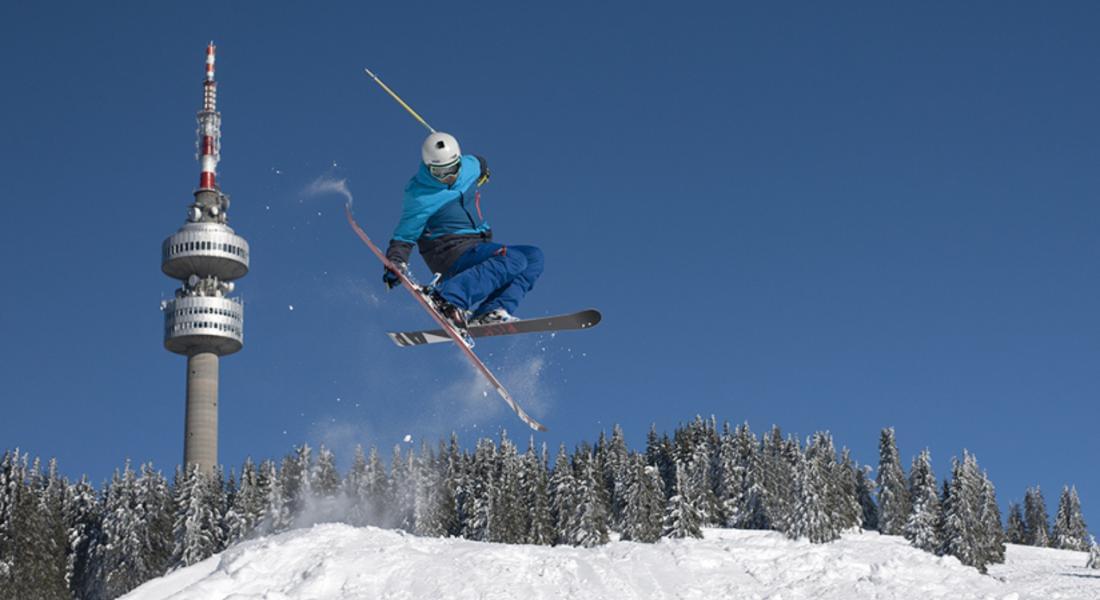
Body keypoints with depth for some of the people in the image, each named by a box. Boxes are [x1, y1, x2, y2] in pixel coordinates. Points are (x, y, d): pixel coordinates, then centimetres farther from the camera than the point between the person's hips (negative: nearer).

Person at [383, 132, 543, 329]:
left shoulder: (469, 166, 1)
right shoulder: (421, 199, -16)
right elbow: (403, 238, -10)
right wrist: (395, 264, -25)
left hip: (477, 249, 8)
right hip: (451, 253, -8)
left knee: (534, 257, -5)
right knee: (515, 259, -28)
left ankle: (492, 312, -21)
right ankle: (447, 299, -40)